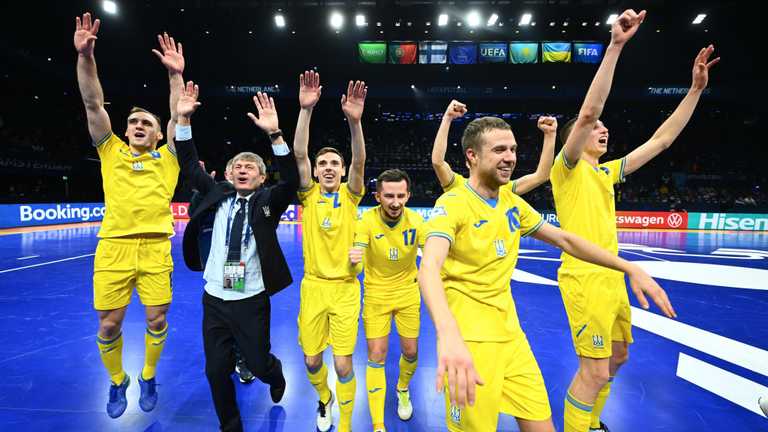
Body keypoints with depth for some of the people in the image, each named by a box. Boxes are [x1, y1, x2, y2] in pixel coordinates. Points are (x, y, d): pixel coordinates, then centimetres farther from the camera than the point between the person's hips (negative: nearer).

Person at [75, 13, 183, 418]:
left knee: (157, 319, 4)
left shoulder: (167, 158, 11)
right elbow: (93, 104, 5)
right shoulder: (112, 151, 13)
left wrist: (176, 75, -6)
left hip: (155, 248, -1)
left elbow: (179, 117, 2)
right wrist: (85, 56, -5)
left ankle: (148, 378, 30)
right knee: (109, 325, 6)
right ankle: (117, 381, 33)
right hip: (114, 247, 1)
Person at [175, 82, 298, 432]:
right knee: (217, 372, 11)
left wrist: (274, 133, -33)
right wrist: (184, 119, -9)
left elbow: (291, 181, -23)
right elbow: (190, 167, 2)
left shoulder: (267, 202, -6)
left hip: (251, 301, -3)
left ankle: (275, 373, 48)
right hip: (214, 299, 3)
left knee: (259, 366, 10)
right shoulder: (219, 194, 4)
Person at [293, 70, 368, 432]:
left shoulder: (350, 196, 0)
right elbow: (299, 154, -12)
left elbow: (359, 162, -18)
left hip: (345, 288, -1)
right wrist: (306, 109, -23)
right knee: (311, 360, 10)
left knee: (343, 364, 0)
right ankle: (324, 400, 44)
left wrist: (354, 120, -32)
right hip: (313, 286, 1)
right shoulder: (309, 195, 1)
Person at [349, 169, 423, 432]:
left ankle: (402, 390, 46)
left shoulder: (416, 220, -17)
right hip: (376, 293, -1)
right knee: (376, 358, 0)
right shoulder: (367, 221, -21)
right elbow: (357, 262, -29)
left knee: (410, 352, 12)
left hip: (408, 292, 2)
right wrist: (354, 259, -53)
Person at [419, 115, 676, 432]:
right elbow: (429, 268, -34)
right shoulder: (452, 204, -17)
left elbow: (564, 239, 15)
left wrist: (631, 268, 9)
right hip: (468, 339, -6)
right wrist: (448, 334, -51)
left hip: (510, 332, 7)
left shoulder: (513, 202, 6)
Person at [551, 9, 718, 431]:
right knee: (594, 370, -7)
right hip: (584, 279, -9)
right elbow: (588, 111, -22)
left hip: (611, 278, 9)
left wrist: (696, 88, 15)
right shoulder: (567, 169, -8)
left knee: (617, 356, 22)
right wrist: (615, 45, -23)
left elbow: (661, 140, 18)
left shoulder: (607, 172, 14)